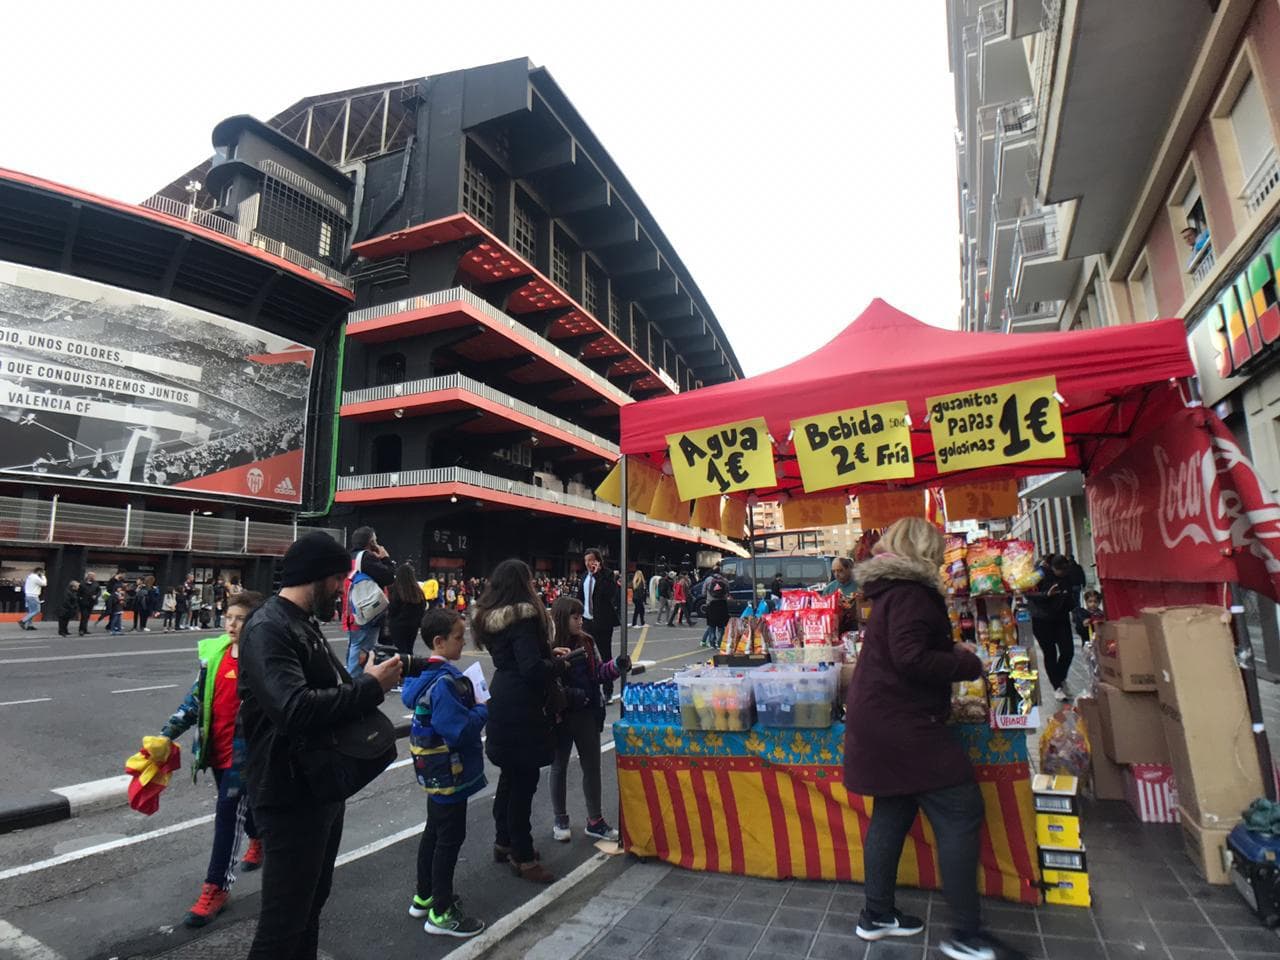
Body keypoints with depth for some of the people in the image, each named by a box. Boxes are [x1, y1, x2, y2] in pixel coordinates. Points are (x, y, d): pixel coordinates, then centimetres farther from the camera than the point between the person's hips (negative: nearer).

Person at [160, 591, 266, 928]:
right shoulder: (213, 652, -1)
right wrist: (168, 732, 6)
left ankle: (216, 887, 17)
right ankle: (260, 840, 52)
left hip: (245, 752, -7)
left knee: (227, 814, 1)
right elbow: (197, 698, 11)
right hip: (217, 749, 7)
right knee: (241, 805, 24)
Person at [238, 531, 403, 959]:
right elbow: (295, 709, -35)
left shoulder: (305, 624, 12)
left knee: (310, 904, 24)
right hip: (290, 797, -10)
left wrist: (373, 678, -5)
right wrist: (370, 686, -25)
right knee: (284, 919, 4)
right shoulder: (267, 629, -21)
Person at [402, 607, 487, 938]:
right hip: (450, 772, -10)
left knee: (434, 831, 22)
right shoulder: (445, 681, -28)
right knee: (450, 838, 4)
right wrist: (483, 710, -16)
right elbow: (460, 730, -32)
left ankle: (424, 897, 37)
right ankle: (441, 913, 18)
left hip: (433, 771, 10)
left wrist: (472, 706, 8)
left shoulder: (422, 674, 2)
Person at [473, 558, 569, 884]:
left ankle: (504, 842, 34)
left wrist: (549, 654, 11)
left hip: (502, 703, 10)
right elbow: (532, 668, -27)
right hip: (522, 710, -10)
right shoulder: (522, 618, -20)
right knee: (524, 781, 1)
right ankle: (523, 857, 12)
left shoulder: (490, 617, 8)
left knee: (509, 775, 21)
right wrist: (560, 665, -9)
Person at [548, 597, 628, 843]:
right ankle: (560, 820, 32)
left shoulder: (586, 642, 1)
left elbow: (598, 673, 7)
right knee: (559, 767, 14)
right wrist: (568, 694, -28)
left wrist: (617, 666, -9)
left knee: (592, 766, 13)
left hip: (587, 714, 5)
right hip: (560, 717, -5)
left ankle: (595, 820, 28)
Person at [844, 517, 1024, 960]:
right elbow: (911, 659, -24)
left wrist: (952, 651, 18)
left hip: (879, 720, 10)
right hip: (903, 723, -10)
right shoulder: (911, 591, -17)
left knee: (892, 812, 17)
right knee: (961, 813, -3)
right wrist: (969, 665, -12)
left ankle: (876, 915, 27)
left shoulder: (890, 589, 15)